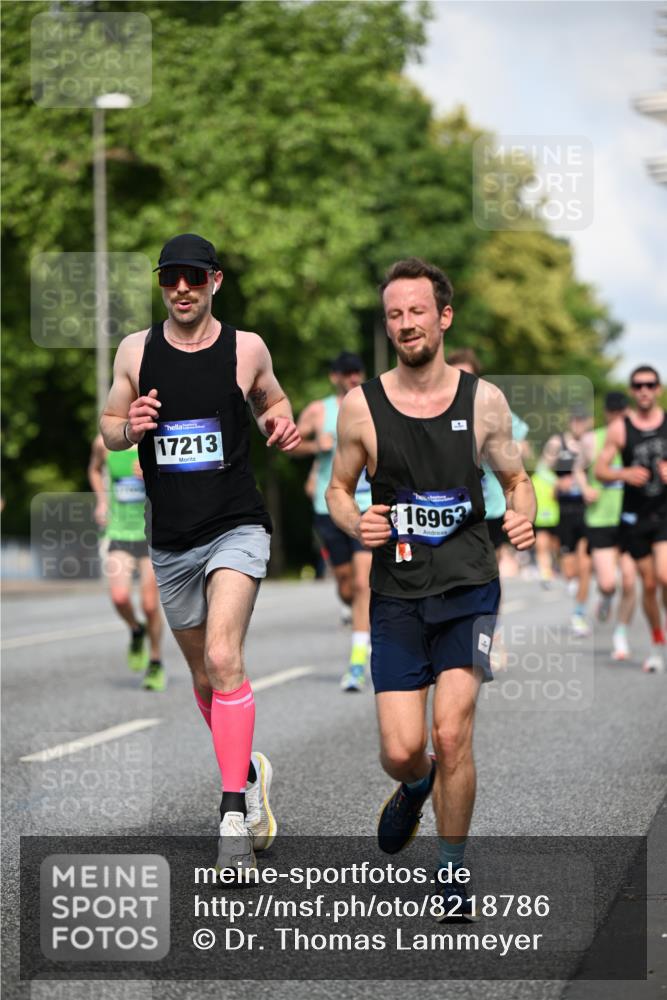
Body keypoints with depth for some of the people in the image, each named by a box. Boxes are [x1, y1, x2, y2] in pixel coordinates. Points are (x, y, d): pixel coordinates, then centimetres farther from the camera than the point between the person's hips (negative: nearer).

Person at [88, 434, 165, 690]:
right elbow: (95, 470, 23)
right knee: (119, 597, -17)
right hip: (119, 532, 2)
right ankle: (136, 631, 16)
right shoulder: (104, 443, 1)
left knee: (150, 605, -3)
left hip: (153, 534, -2)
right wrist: (102, 501, 8)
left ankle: (155, 663, 18)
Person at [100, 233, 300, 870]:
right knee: (204, 678, 14)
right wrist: (130, 427, -13)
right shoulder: (135, 351, 3)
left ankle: (234, 816, -21)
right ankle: (248, 770, 40)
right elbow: (109, 430, 11)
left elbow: (271, 399, 17)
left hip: (236, 529, -3)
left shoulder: (246, 349, -1)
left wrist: (281, 424, -6)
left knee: (223, 658, -22)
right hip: (170, 540, 3)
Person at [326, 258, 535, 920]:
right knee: (400, 751, -4)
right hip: (397, 593, 1)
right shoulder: (361, 406, 0)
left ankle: (452, 876, 7)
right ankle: (416, 787, 36)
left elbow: (516, 479, 12)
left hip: (469, 588, -1)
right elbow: (338, 488, 11)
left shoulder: (483, 400, 1)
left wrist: (522, 516, -10)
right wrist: (357, 525, -10)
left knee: (451, 731, -13)